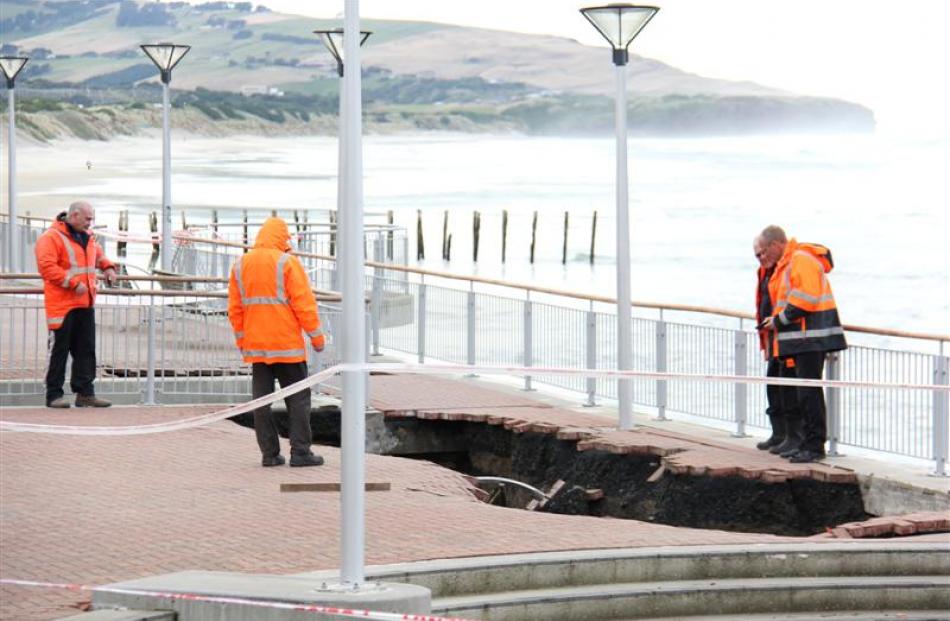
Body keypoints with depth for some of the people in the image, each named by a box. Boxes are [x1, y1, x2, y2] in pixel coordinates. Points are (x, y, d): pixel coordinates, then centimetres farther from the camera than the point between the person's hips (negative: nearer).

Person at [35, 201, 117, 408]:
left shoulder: (87, 237, 16)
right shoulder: (52, 238, -11)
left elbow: (99, 255, 34)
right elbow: (46, 267, -20)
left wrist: (107, 267, 12)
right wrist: (74, 283, -23)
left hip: (85, 305, 8)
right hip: (62, 304, -8)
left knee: (86, 350, 7)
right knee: (59, 349, -4)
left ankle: (85, 393, 11)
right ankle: (54, 395, 1)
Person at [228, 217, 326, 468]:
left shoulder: (240, 265, 9)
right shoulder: (287, 263, -8)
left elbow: (234, 308, 10)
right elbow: (303, 303, -10)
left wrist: (241, 340, 18)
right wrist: (316, 336, -3)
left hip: (255, 344, 5)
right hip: (287, 343, -5)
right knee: (298, 397, 0)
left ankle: (269, 453, 5)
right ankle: (300, 452, -5)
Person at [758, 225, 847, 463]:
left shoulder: (802, 260, -14)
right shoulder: (788, 262, 20)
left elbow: (804, 299, -22)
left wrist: (780, 320, -13)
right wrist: (778, 321, 12)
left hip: (810, 336, -11)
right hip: (805, 338, 11)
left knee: (809, 391, -10)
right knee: (807, 392, 13)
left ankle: (814, 446, -9)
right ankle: (809, 443, 17)